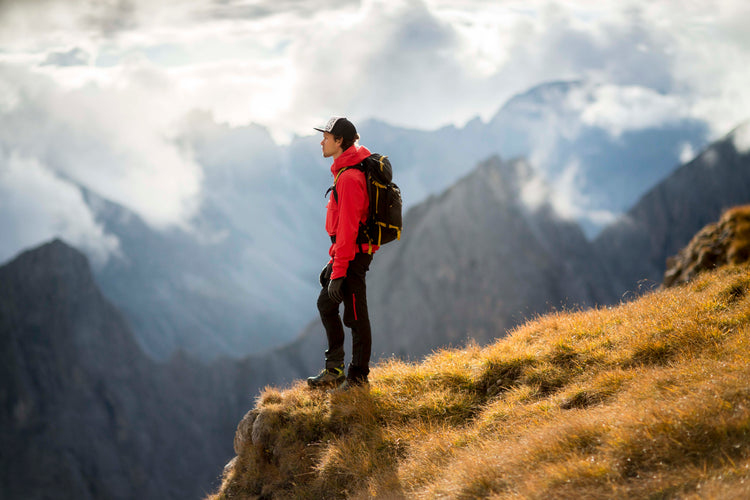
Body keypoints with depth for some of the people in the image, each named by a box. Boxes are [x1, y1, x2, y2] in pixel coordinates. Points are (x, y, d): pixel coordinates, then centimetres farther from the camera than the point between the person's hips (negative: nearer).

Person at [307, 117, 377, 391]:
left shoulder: (349, 177, -20)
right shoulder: (345, 170, 13)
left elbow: (348, 227, -23)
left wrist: (339, 272, -23)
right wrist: (334, 260, 22)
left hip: (353, 254, -11)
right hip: (346, 252, 11)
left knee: (355, 316, -2)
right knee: (326, 304, 17)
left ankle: (358, 378, 7)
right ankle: (334, 370, 25)